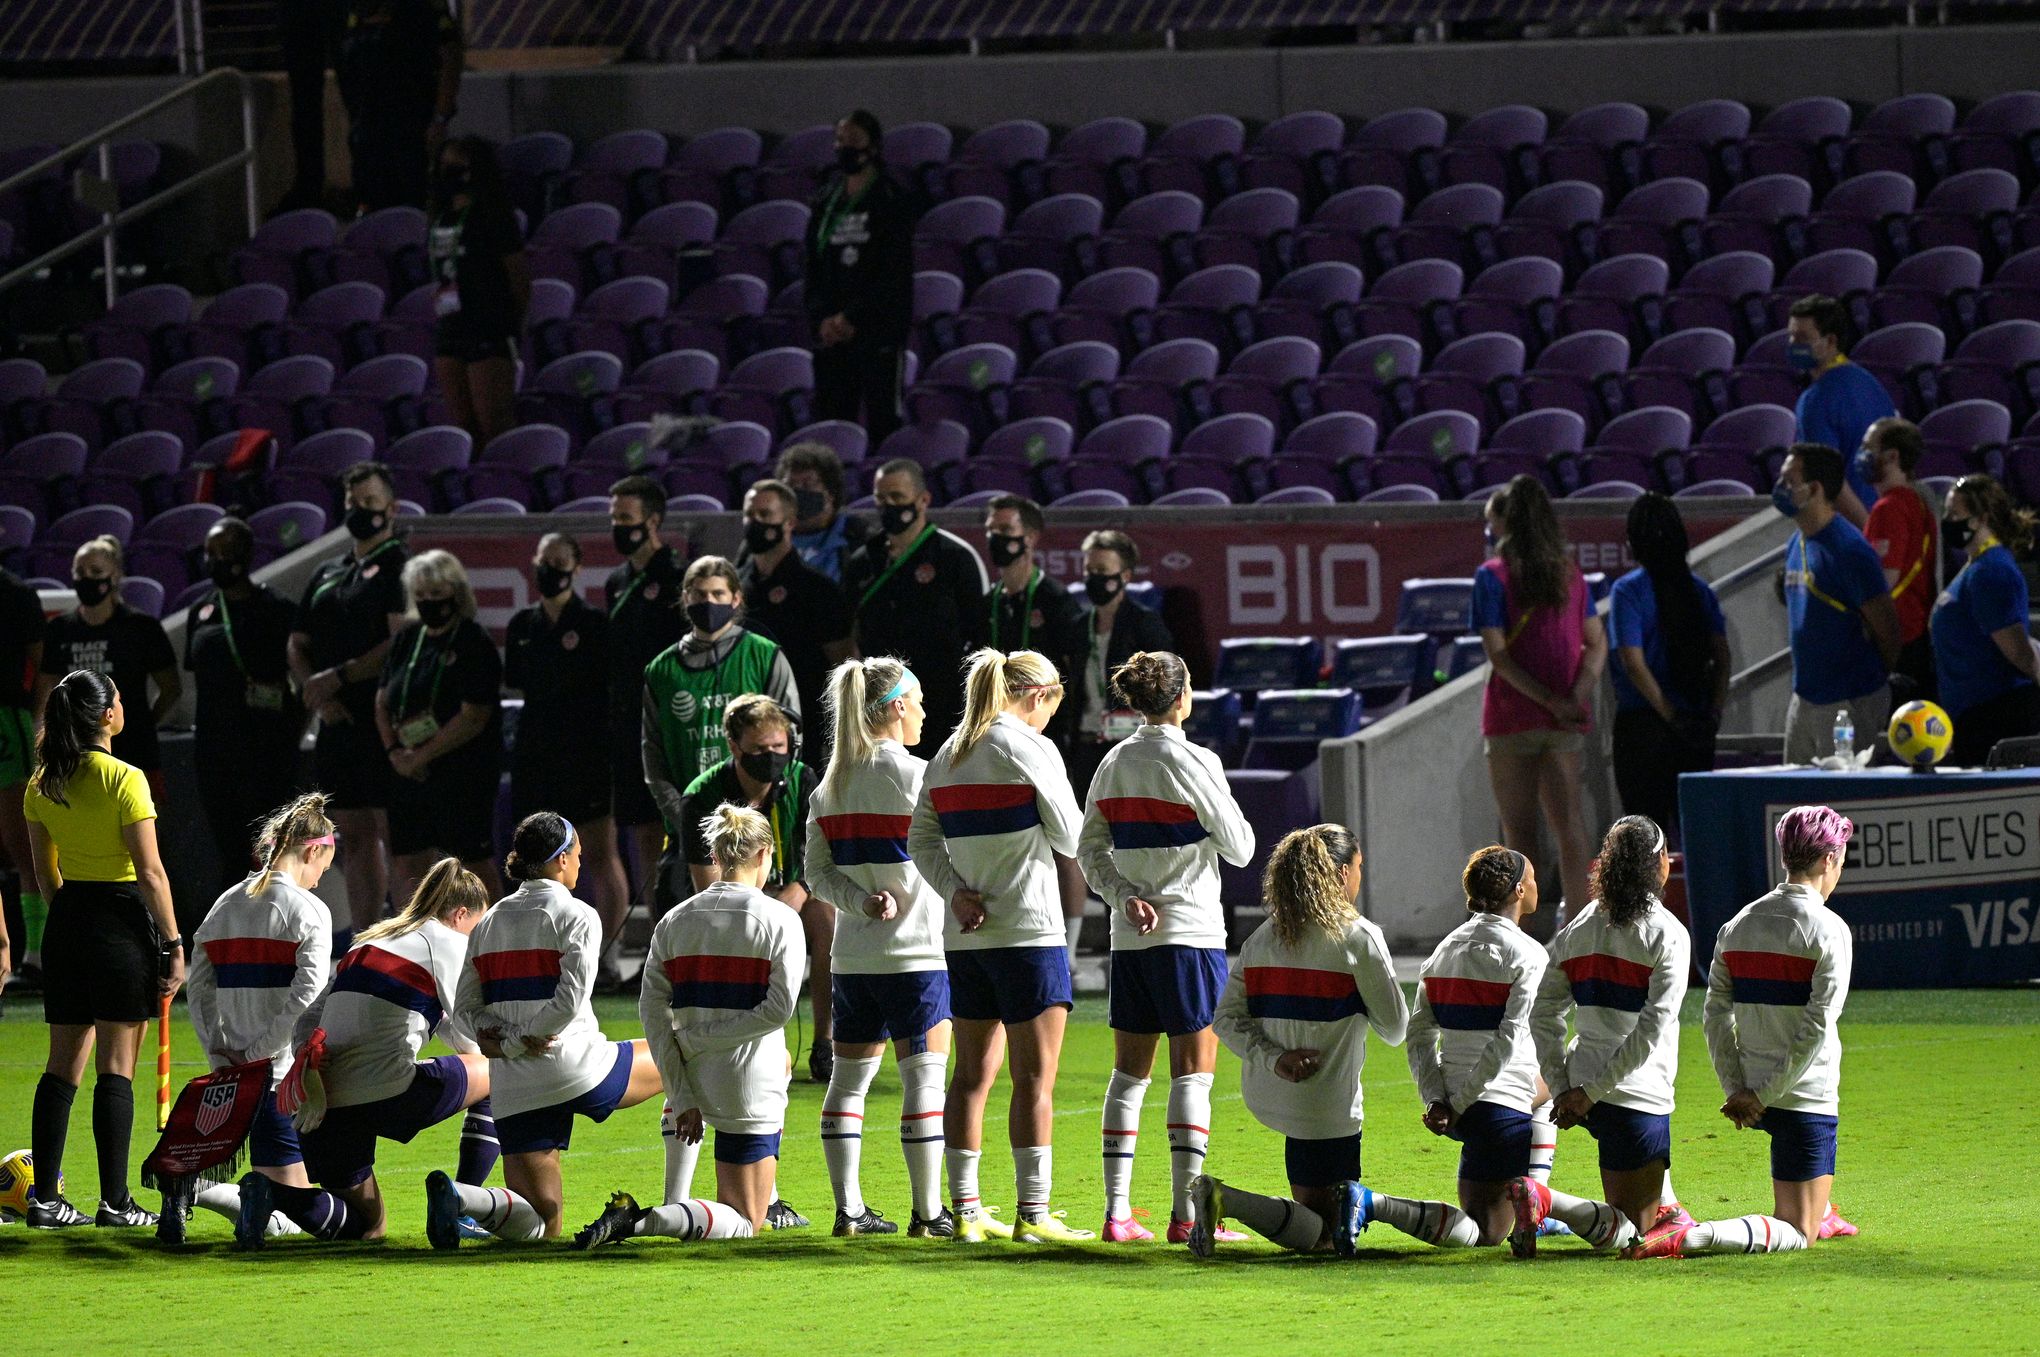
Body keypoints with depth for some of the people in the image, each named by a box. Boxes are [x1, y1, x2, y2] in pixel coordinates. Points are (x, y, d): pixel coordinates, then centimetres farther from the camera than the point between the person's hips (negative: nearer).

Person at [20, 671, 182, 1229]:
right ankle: (114, 1201, -3)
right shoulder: (124, 780, -13)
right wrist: (174, 945, -9)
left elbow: (43, 870, 13)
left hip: (68, 921, 6)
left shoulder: (42, 785, 5)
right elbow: (151, 872, -14)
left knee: (64, 1064, 10)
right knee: (116, 1066, -3)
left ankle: (44, 1198, 8)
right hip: (124, 920, -6)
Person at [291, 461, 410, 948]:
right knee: (354, 834, 9)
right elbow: (298, 646, 20)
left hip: (383, 723, -8)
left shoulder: (398, 567, -4)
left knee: (392, 831, -11)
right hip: (337, 724, 8)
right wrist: (315, 692, 0)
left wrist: (337, 678, -14)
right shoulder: (328, 576, 20)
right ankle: (363, 932, 13)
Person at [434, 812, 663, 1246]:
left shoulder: (489, 922, 15)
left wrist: (502, 1038, -2)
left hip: (514, 1091, 5)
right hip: (577, 1071, -5)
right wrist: (519, 1040, -8)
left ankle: (456, 1194, -24)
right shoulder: (577, 917, -4)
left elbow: (465, 1006, 13)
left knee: (540, 1224, 5)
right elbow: (570, 999, -16)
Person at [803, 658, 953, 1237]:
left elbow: (817, 873, 5)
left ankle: (849, 1209, 10)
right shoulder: (915, 776, -11)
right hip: (915, 952, -6)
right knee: (924, 1076, -2)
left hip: (851, 956, 6)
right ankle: (928, 1212, -3)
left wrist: (860, 901, -5)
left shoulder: (830, 785, 8)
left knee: (849, 1076, 10)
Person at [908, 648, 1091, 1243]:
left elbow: (921, 841, 9)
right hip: (1028, 930, -7)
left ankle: (966, 1209, 11)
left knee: (972, 1074, 11)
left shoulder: (947, 755, 11)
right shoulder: (1029, 748, -8)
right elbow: (1070, 838, -4)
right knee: (1035, 1077, -3)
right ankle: (1033, 1213, -5)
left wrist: (957, 892, -2)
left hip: (966, 934, 7)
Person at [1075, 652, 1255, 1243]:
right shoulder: (1192, 762, -10)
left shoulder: (1114, 763, 7)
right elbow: (1239, 848, -5)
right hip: (1190, 933, -6)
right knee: (1193, 1072, -2)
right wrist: (1231, 819, 14)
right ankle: (1184, 1212, -7)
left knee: (1129, 1072, 10)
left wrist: (1125, 897, -1)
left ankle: (1117, 1211, 7)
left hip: (1130, 937, 6)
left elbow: (1090, 850, 7)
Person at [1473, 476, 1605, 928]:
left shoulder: (1492, 576, -7)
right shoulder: (1570, 574, 8)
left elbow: (1498, 654, -14)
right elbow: (1597, 643, 5)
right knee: (1569, 823, 5)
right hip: (1565, 722, 4)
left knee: (1520, 831, 2)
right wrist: (1576, 696, -7)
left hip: (1513, 716, -4)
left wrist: (1551, 701, -15)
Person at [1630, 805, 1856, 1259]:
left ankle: (1821, 1211, 50)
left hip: (1751, 1096, 7)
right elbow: (1817, 1025, -18)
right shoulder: (1829, 930, -11)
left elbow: (1715, 1013, 5)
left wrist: (1737, 1089, 3)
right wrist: (1765, 1096, -13)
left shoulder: (1740, 924, 7)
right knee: (1797, 1235, -6)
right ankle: (1691, 1237, -29)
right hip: (1807, 1100, -7)